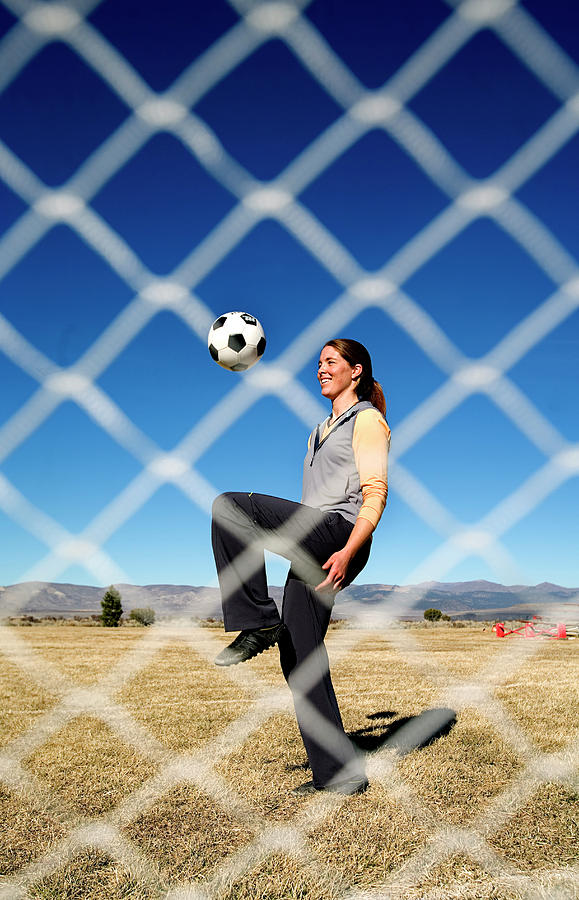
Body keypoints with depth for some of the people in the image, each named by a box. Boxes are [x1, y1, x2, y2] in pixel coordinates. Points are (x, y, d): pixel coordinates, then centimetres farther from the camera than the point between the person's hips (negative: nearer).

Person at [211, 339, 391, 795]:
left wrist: (347, 551, -22)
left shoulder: (367, 419, 2)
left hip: (338, 536, -9)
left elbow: (376, 492, -10)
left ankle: (257, 621, -21)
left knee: (230, 506, -24)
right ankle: (340, 774, 11)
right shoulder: (324, 428, 29)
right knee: (300, 659, 4)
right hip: (312, 549, 9)